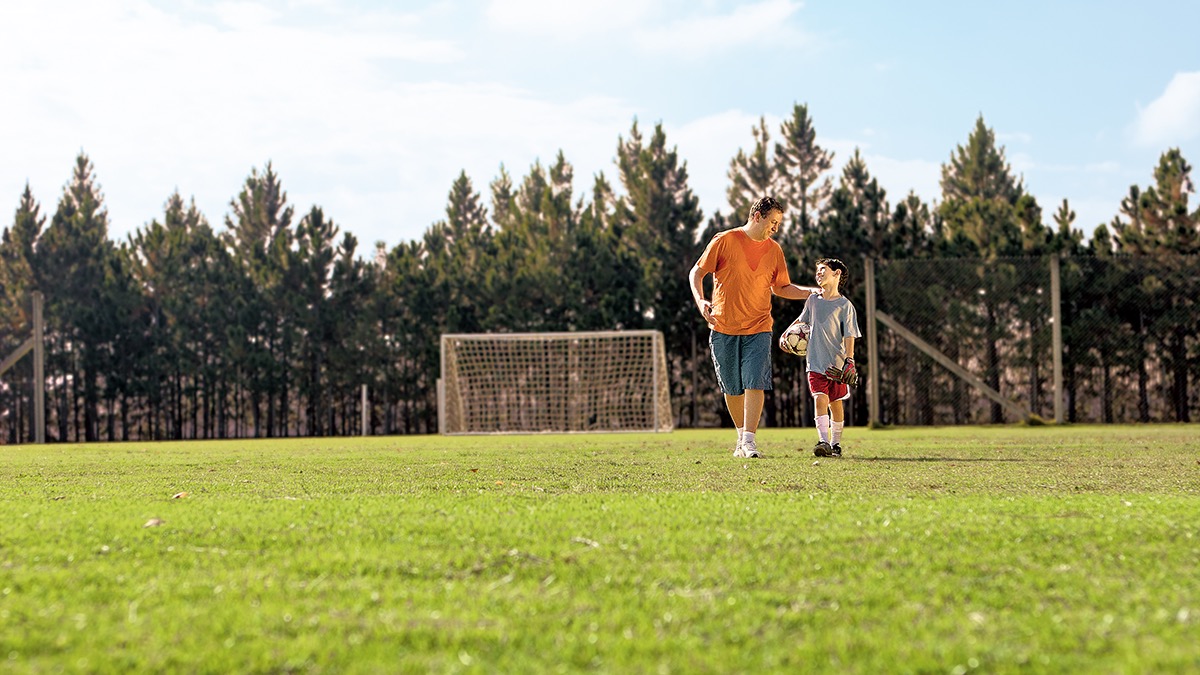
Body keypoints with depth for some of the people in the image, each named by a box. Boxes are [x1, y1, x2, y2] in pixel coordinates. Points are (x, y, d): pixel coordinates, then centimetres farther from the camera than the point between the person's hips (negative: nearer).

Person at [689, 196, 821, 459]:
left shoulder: (774, 250, 8)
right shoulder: (725, 241, -3)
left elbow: (781, 287, 19)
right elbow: (697, 272, 1)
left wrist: (810, 292, 6)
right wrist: (700, 301, -15)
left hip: (758, 328, 1)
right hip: (723, 328, -1)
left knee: (754, 383, -14)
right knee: (732, 388, 6)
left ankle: (749, 441, -14)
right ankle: (742, 437, 23)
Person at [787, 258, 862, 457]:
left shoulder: (845, 305, -4)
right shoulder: (813, 301, 9)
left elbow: (849, 336, -7)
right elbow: (802, 320, 28)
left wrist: (849, 360, -16)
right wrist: (788, 332, 16)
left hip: (837, 364, -2)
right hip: (815, 363, 2)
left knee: (836, 403, 8)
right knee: (820, 399, -13)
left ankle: (836, 443, 20)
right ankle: (823, 441, -23)